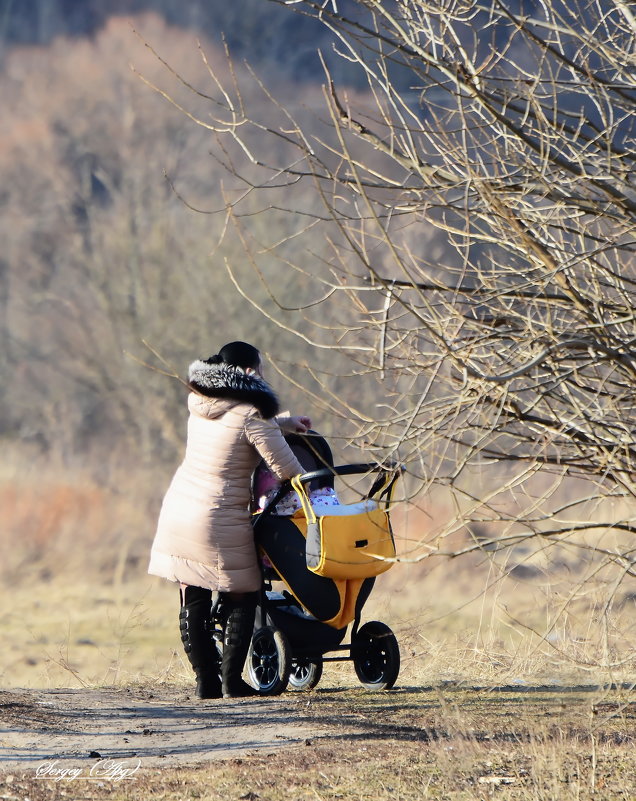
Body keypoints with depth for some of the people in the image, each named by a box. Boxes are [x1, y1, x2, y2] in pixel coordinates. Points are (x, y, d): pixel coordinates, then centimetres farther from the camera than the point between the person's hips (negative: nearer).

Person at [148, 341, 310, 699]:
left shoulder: (201, 405, 11)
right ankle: (232, 678, 3)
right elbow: (286, 467, -9)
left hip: (178, 509, 7)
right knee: (241, 598, 6)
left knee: (193, 601, 8)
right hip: (220, 521, -7)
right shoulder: (250, 414, -11)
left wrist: (283, 422, 31)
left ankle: (206, 681, 9)